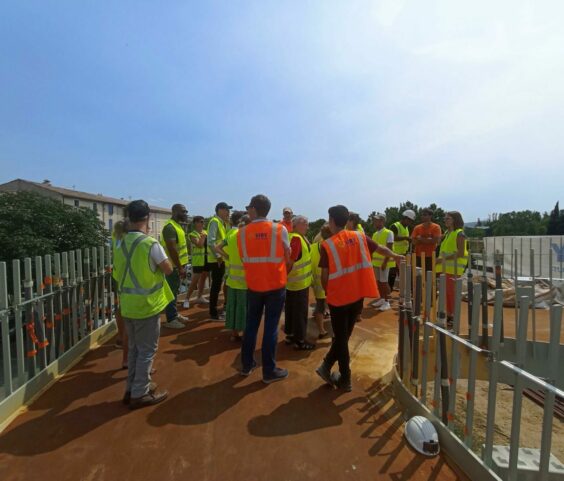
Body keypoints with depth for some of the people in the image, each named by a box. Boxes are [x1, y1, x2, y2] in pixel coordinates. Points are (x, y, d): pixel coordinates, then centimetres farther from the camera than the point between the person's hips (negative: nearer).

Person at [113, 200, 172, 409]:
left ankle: (132, 388, 32)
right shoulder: (151, 244, -18)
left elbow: (119, 273, 11)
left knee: (134, 348, 20)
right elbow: (168, 270, -10)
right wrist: (159, 263, 7)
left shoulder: (121, 244, 3)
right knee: (147, 350, 7)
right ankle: (140, 394, 18)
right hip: (147, 304, -7)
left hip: (127, 304, 7)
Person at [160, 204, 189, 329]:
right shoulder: (170, 227, -19)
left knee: (175, 291, 18)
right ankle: (171, 319, 9)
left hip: (178, 264, 10)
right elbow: (172, 249, -24)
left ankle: (175, 314, 31)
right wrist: (180, 267, -22)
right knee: (171, 292, -1)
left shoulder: (178, 225, 13)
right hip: (173, 266, -10)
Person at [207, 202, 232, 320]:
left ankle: (215, 310, 27)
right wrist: (217, 256, -22)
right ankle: (213, 313, 8)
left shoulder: (223, 222, 15)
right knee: (216, 286, -2)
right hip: (216, 260, -9)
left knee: (218, 285, 16)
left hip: (221, 259, 9)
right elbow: (211, 241, -24)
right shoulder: (214, 221, -14)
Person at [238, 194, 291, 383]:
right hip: (276, 285, -2)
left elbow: (244, 258, 4)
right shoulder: (280, 229, -9)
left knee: (251, 325, 16)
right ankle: (269, 371, 18)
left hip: (253, 285, 2)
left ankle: (246, 365, 30)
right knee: (271, 327, 6)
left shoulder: (242, 232, -4)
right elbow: (287, 257, -1)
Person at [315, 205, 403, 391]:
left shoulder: (327, 245, -12)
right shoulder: (359, 236, 0)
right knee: (344, 336, 21)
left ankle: (345, 380, 24)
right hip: (358, 295, 4)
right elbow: (379, 248, 16)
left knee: (340, 338, 12)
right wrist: (394, 256, 36)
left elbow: (325, 276, -10)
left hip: (338, 297, -4)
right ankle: (327, 366, 29)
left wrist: (327, 292, 9)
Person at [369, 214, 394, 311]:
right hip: (376, 261, 7)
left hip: (384, 261, -7)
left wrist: (385, 262, -20)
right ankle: (381, 299, 25)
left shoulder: (388, 233, -10)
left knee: (384, 282, -2)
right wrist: (371, 261, 11)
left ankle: (387, 302, 8)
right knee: (378, 281, 12)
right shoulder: (375, 234, 12)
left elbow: (389, 249, -14)